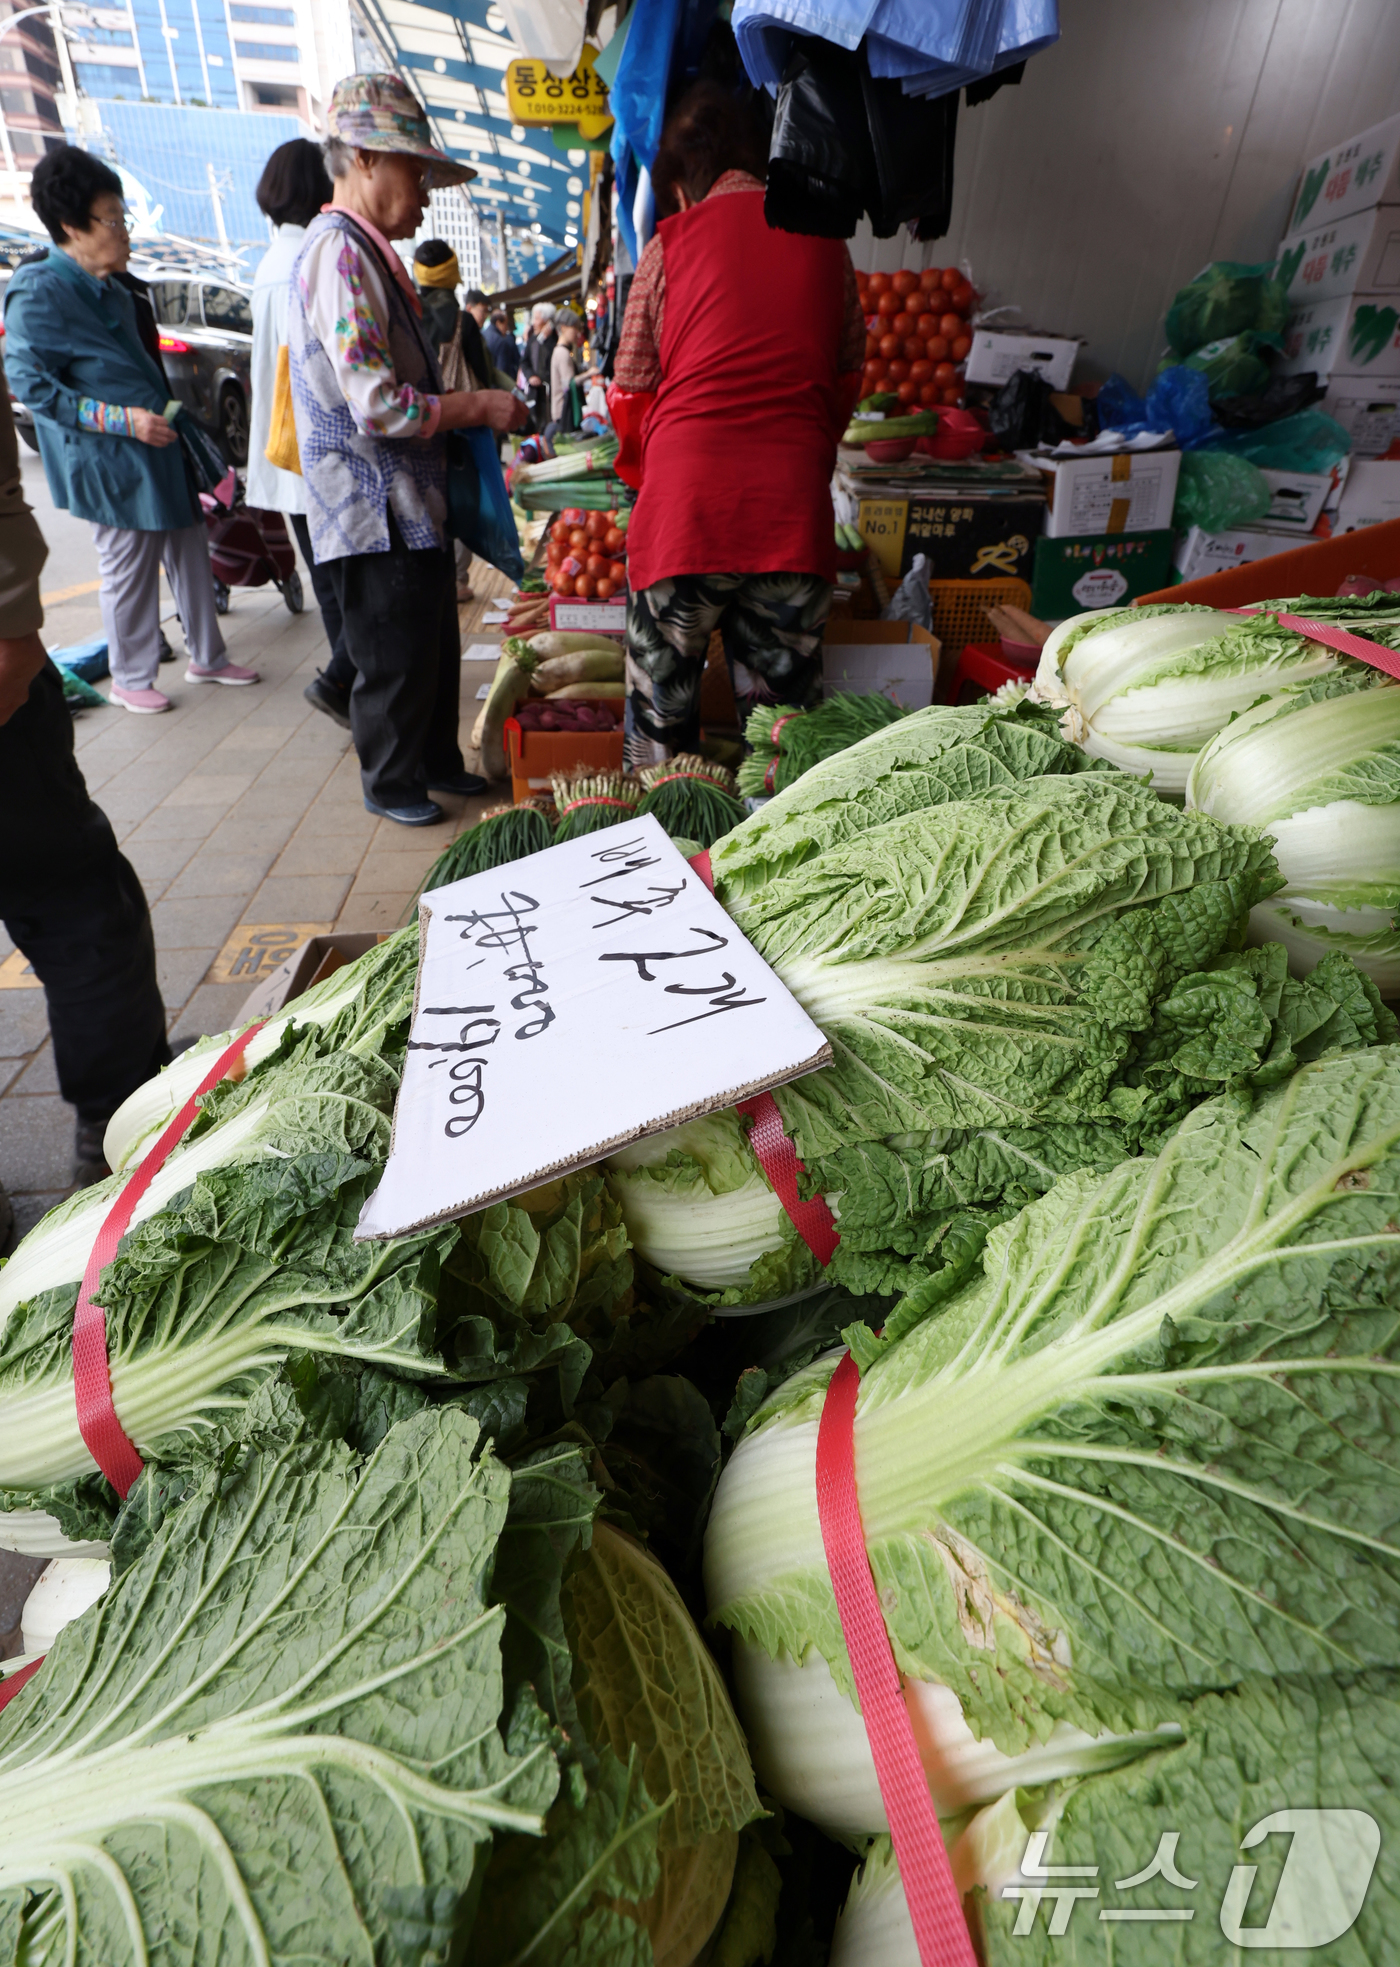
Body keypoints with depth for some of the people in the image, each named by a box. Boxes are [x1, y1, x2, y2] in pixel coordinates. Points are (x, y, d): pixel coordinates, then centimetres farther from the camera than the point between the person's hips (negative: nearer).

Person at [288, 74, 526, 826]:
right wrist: (478, 407, -13)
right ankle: (389, 783, 17)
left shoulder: (366, 252, 18)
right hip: (376, 509, -10)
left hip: (409, 501, 10)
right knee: (395, 659, 0)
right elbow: (377, 406, -22)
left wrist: (460, 402, 14)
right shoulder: (341, 253, -14)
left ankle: (437, 761, 32)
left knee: (433, 645, 17)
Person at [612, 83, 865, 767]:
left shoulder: (672, 242, 7)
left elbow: (632, 390, 10)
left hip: (686, 499, -2)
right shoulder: (823, 240, 14)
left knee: (662, 709, 7)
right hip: (793, 500, 2)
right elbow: (848, 375, 20)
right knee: (781, 707, 7)